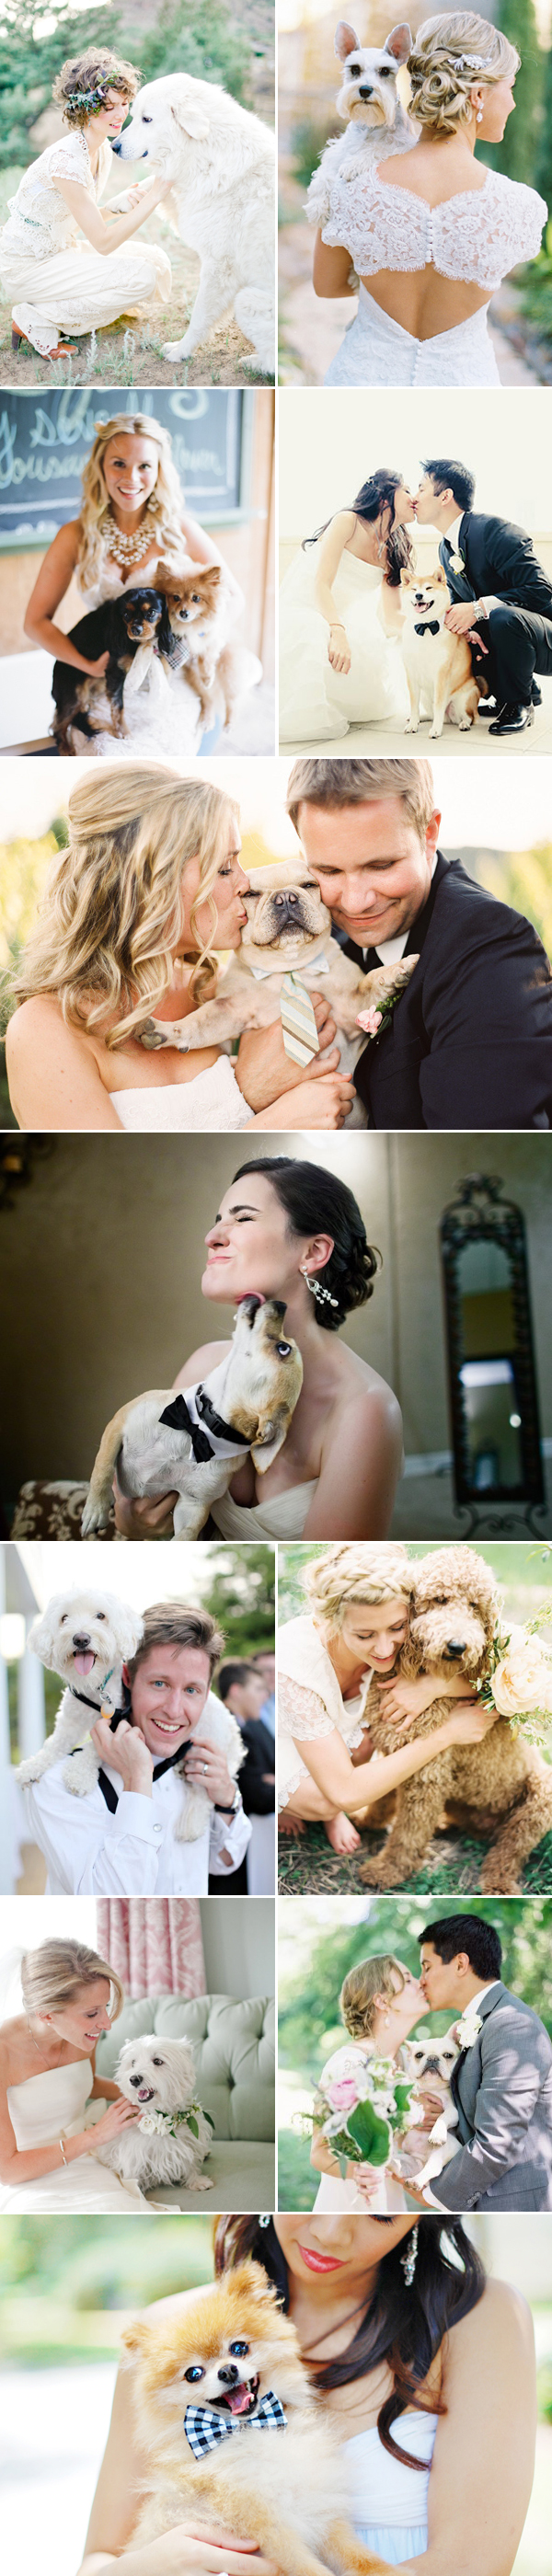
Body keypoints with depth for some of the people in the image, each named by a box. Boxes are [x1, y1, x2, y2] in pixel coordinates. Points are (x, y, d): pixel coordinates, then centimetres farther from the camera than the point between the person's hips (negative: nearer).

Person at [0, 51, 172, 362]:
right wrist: (155, 195, -28)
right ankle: (37, 320, -8)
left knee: (155, 260, 0)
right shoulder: (67, 160, -28)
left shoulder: (104, 150, 2)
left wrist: (122, 205, -9)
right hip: (25, 267, -9)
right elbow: (103, 242, -26)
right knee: (141, 277, -19)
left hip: (60, 250, 9)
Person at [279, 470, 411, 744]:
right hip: (299, 615, -8)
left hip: (338, 621, 8)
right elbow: (321, 583, -18)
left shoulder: (390, 553, 13)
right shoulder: (347, 522, -7)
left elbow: (391, 621, 6)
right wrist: (337, 632, -35)